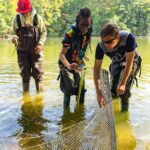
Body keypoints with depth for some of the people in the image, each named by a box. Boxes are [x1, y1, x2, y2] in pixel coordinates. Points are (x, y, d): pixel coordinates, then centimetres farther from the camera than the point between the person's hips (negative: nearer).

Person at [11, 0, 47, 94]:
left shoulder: (37, 18, -8)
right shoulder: (16, 19, -3)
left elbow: (44, 32, 0)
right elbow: (13, 32, 6)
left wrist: (40, 44, -14)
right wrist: (14, 37, -18)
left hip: (36, 49, -1)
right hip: (23, 50, 2)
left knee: (37, 71, 0)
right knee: (25, 72, 6)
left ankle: (40, 92, 13)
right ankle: (25, 92, 19)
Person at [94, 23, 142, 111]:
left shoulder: (129, 38, -38)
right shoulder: (101, 46, -31)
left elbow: (129, 62, -33)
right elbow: (97, 68, -25)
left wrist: (122, 84, -36)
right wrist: (98, 92, -32)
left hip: (131, 61, -2)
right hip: (116, 63, 3)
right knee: (114, 92, 1)